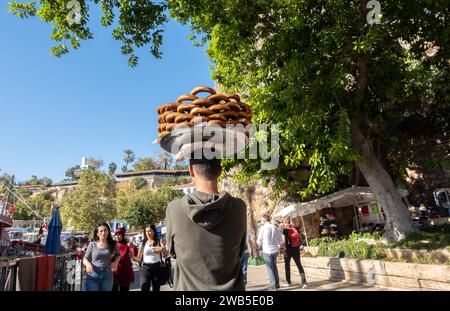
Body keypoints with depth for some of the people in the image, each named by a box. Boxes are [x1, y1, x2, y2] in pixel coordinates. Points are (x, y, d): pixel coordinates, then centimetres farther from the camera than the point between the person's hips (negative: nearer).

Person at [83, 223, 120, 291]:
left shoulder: (112, 244, 2)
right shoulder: (92, 244, -3)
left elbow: (118, 255, 18)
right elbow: (85, 259, 3)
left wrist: (115, 262, -2)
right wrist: (88, 264, -19)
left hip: (107, 275, 2)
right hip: (93, 275, -2)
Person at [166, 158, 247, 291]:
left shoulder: (174, 209, -17)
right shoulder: (238, 207, -16)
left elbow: (172, 252, 0)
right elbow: (239, 253, -1)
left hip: (188, 287, 0)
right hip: (230, 288, 0)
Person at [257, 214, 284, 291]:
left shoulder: (263, 228, -10)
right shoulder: (276, 228, 1)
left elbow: (259, 241, -4)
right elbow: (280, 240, 6)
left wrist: (259, 247, 14)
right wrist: (281, 247, 20)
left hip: (267, 251, -4)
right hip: (275, 250, 4)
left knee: (270, 268, 7)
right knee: (274, 266, 21)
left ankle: (274, 285, 9)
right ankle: (277, 283, 27)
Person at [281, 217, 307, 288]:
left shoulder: (285, 229, -5)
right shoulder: (296, 228, 6)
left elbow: (284, 240, -13)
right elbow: (300, 239, 7)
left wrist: (285, 249, -9)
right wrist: (299, 247, 14)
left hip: (288, 249, -3)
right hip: (296, 249, 3)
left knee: (287, 265, 11)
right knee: (299, 265, 8)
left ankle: (288, 283, 18)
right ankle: (304, 282, -1)